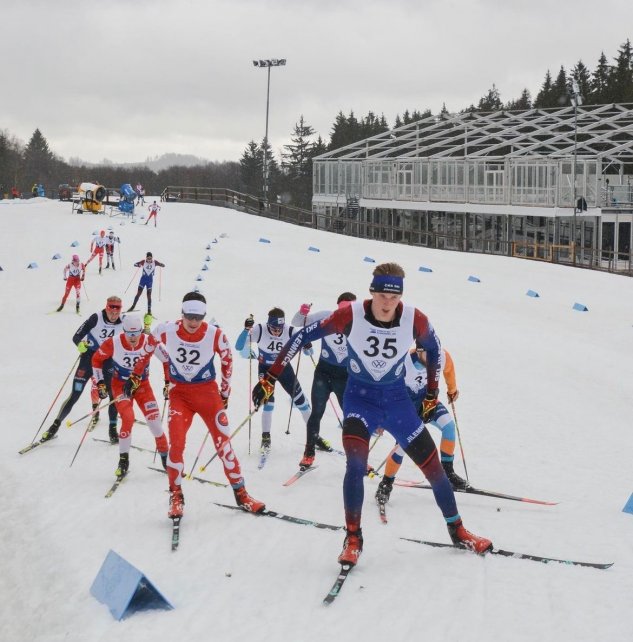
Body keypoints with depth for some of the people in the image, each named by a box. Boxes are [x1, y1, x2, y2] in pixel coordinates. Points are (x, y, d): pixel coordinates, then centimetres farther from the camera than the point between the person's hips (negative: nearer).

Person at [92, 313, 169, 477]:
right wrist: (100, 383, -6)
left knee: (154, 419, -6)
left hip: (142, 385, 1)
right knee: (128, 419, -21)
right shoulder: (113, 343, -23)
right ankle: (123, 460, -5)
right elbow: (96, 359, -4)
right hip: (120, 385, -1)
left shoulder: (149, 342, -22)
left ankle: (165, 455, 16)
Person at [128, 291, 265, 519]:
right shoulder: (166, 331, -15)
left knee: (223, 442, 0)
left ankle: (240, 494, 13)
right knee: (176, 444, -14)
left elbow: (227, 360, 3)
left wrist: (225, 392, 11)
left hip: (208, 392, 0)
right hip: (179, 393, 0)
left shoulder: (216, 335, -16)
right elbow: (148, 349, 7)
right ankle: (176, 496, 2)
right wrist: (135, 376, 15)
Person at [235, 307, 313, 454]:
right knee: (268, 400, -16)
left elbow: (308, 352, -15)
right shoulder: (259, 330, -27)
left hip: (284, 368, 2)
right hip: (266, 368, -2)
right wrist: (246, 330, -46)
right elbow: (239, 347, -31)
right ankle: (266, 438, -1)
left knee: (300, 399, 2)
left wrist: (307, 345, -39)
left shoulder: (290, 332, -23)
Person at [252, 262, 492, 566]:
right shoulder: (351, 315, -22)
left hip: (397, 400, 2)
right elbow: (302, 337, -13)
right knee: (356, 463, -26)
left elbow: (434, 349, 5)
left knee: (433, 465, 5)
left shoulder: (415, 320, -17)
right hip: (359, 397, -2)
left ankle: (457, 530, 27)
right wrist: (270, 378, -13)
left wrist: (432, 393, 10)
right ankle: (353, 538, -8)